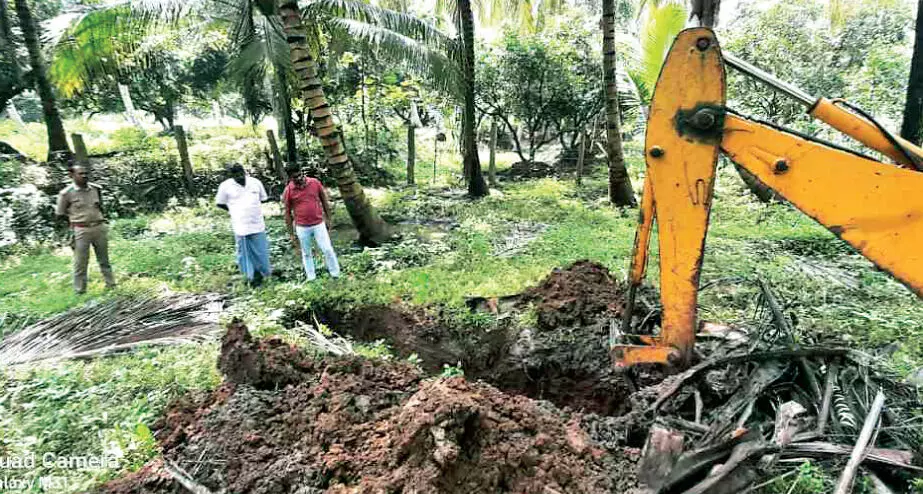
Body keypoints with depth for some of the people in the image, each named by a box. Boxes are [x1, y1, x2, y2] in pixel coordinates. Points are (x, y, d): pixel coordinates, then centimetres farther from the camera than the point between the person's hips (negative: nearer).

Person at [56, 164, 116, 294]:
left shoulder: (96, 189, 4)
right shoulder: (66, 193, -9)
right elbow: (60, 214, 1)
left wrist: (99, 218, 10)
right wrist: (76, 221, 4)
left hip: (100, 227, 4)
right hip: (81, 230, -4)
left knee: (104, 259, 15)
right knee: (80, 263, 3)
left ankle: (111, 285, 25)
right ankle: (80, 291, 14)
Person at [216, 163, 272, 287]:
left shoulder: (256, 182, 2)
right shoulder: (225, 186, -4)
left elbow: (263, 199, 16)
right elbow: (220, 204, 6)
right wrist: (234, 210, 4)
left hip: (258, 225, 2)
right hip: (240, 227, -2)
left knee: (261, 252, 10)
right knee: (245, 253, 8)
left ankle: (263, 272, 30)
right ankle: (251, 276, 21)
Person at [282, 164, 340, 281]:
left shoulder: (315, 182, -7)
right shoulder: (288, 191, -9)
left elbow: (324, 201, 7)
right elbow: (287, 213, -2)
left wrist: (328, 218, 8)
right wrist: (291, 234, 0)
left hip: (319, 224, 0)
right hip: (302, 227, 0)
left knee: (328, 250, 3)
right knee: (306, 254, 13)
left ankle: (336, 275, 19)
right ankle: (311, 278, 26)